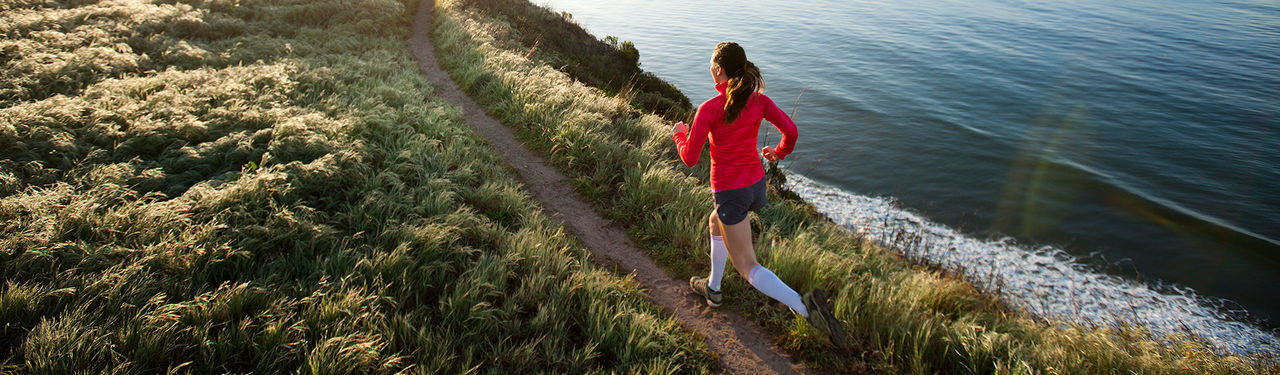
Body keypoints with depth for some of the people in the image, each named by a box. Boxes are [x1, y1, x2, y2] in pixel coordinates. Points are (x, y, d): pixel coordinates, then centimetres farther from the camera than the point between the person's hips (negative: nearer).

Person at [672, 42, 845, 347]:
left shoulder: (709, 109, -18)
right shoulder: (759, 100, -3)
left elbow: (690, 158, -13)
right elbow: (791, 131, -4)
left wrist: (679, 134, 7)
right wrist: (780, 151, 18)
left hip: (729, 192, -7)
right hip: (756, 183, 7)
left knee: (748, 268, 1)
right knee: (715, 223, 34)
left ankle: (804, 306, -18)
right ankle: (713, 288, 45)